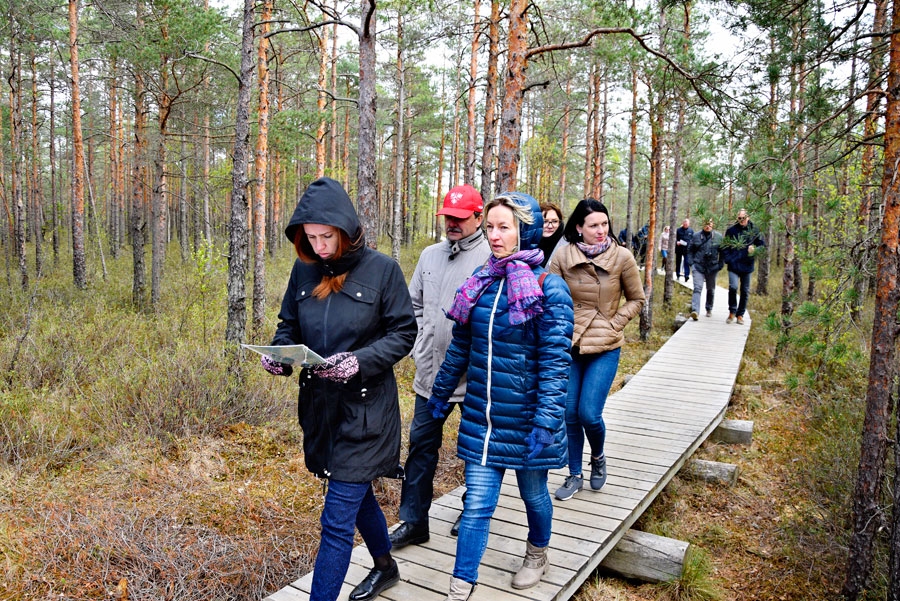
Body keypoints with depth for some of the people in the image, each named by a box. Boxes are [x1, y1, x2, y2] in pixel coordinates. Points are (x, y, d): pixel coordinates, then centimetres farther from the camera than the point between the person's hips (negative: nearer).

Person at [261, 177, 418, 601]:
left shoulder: (381, 269, -12)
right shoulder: (303, 270, 1)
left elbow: (403, 332, -9)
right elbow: (288, 325, 11)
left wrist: (359, 361, -24)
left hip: (365, 410, -6)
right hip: (318, 405, 6)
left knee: (337, 519, -3)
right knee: (356, 495, 24)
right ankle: (384, 566, 49)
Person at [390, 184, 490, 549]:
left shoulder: (491, 259, -11)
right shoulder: (430, 255, 8)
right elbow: (414, 305, 16)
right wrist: (418, 347, 7)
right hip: (431, 371, 5)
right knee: (421, 444, 9)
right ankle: (413, 521, 22)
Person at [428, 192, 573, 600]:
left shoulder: (548, 288, -13)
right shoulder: (481, 282, 3)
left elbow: (555, 363, -15)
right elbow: (460, 346, 12)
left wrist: (546, 422, -20)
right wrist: (441, 392, 17)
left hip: (525, 420, -3)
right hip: (481, 416, 3)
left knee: (533, 493, 18)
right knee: (477, 503, 5)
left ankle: (537, 555, 46)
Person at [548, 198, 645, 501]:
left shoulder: (622, 257, -7)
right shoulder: (562, 257, -6)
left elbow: (636, 299, 5)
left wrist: (614, 323, -5)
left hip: (605, 349, -2)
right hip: (568, 345, 2)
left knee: (589, 414, -8)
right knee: (569, 413, 7)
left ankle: (598, 458, 27)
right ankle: (575, 475, 27)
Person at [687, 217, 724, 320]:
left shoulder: (718, 237, 1)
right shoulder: (696, 236, 2)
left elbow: (722, 252, 7)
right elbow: (690, 250, 10)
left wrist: (720, 264, 0)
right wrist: (691, 262, 0)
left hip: (712, 267, 2)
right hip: (698, 266, -1)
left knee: (711, 289, 15)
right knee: (697, 288, -15)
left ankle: (709, 309, 32)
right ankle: (695, 311, -25)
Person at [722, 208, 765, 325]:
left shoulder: (754, 231, 3)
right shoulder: (731, 230, 1)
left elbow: (762, 244, 11)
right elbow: (724, 247, 7)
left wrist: (755, 249, -10)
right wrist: (728, 259, -6)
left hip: (747, 266, 2)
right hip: (733, 266, -2)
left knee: (745, 291, 8)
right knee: (733, 287, -19)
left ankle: (740, 314, 22)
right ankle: (732, 312, 0)